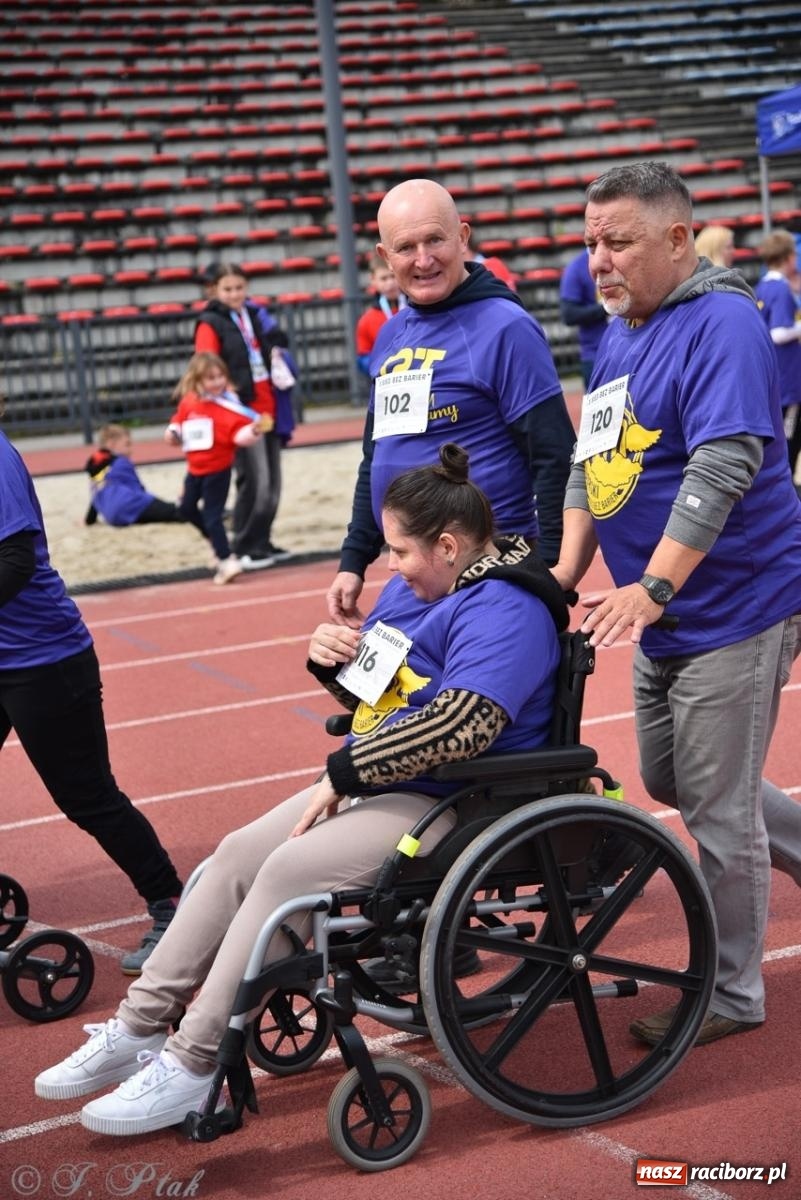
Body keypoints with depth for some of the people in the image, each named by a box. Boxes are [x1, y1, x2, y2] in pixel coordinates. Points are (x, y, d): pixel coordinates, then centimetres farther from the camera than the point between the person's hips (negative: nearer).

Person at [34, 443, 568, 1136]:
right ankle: (142, 1026, 4)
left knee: (290, 869, -24)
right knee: (239, 853, -1)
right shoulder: (416, 585, 13)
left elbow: (460, 723, -32)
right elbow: (375, 691, 24)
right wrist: (332, 660, 0)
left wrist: (344, 773, -23)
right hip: (375, 784, 10)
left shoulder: (505, 608, -18)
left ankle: (193, 1065, -16)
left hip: (448, 802, -10)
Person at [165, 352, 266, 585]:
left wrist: (254, 430, -42)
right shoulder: (188, 402, -1)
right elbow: (178, 423, 15)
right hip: (195, 468, 7)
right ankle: (218, 541, 40)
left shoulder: (227, 405, -17)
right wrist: (172, 434, -4)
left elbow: (240, 433, -24)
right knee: (186, 509, 21)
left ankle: (226, 560, 0)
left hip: (217, 469, -7)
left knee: (212, 515, -8)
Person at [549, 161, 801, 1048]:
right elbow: (590, 461, 15)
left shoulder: (721, 324, -17)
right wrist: (568, 568, 3)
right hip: (663, 619, 9)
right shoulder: (618, 335, 11)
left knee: (718, 809, 0)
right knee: (669, 782, 20)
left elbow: (722, 468, -26)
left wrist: (651, 589, -31)